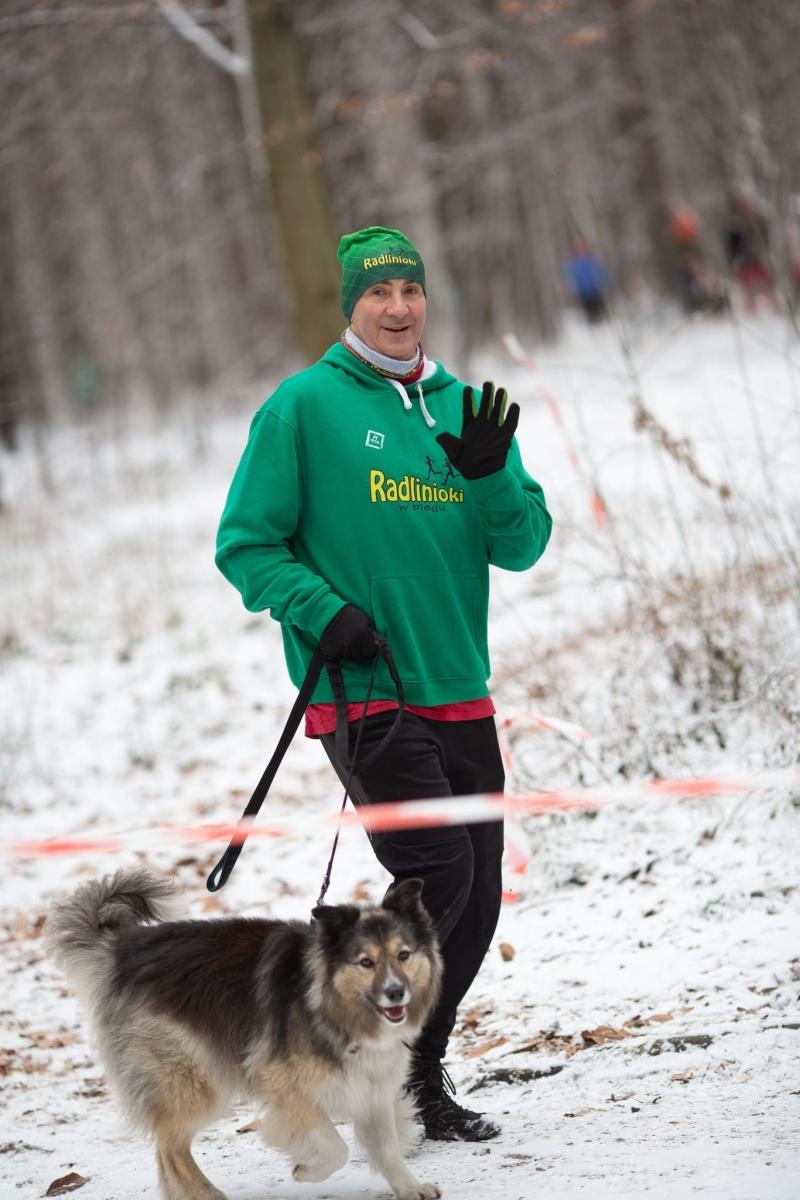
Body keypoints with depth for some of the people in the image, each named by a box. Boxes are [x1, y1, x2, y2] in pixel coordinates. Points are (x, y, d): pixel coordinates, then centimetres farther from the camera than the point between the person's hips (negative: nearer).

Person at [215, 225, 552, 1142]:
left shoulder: (462, 407, 12)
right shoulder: (305, 406, -3)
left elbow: (523, 546, 8)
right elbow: (246, 545, -3)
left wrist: (489, 474, -11)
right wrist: (323, 611, -17)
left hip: (458, 692, 6)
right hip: (360, 693, -6)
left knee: (476, 898, 7)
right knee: (439, 871, -17)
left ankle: (417, 1078, 23)